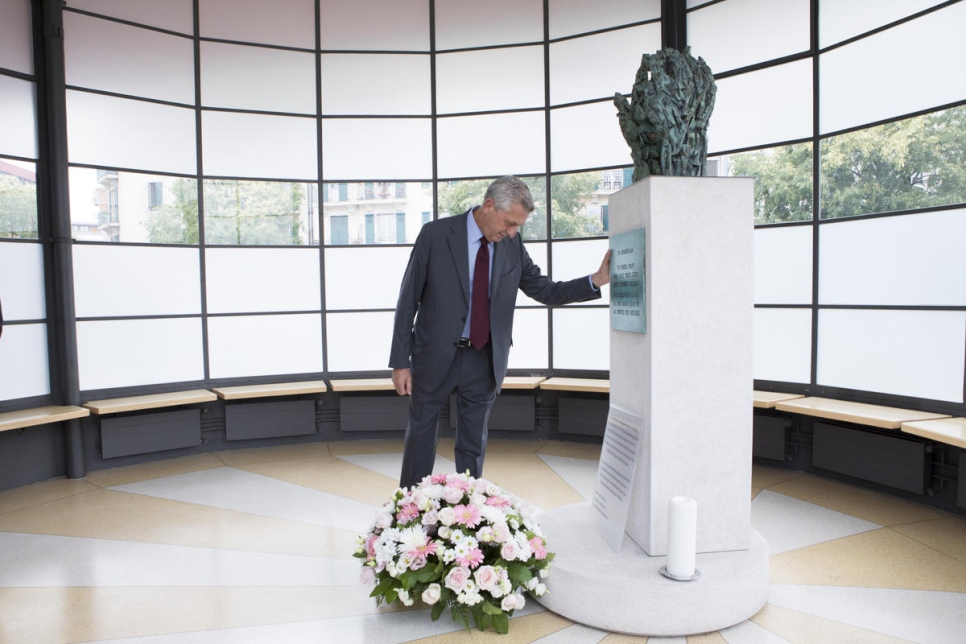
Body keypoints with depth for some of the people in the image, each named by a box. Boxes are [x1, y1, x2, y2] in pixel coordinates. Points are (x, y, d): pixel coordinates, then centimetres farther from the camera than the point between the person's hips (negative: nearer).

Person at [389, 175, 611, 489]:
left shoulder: (513, 244, -1)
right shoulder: (435, 234, -10)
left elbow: (544, 290, 4)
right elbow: (408, 300, -7)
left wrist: (596, 280, -12)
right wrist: (400, 361, -8)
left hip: (484, 359, 3)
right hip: (435, 357, -2)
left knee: (474, 443, 13)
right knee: (420, 435, 12)